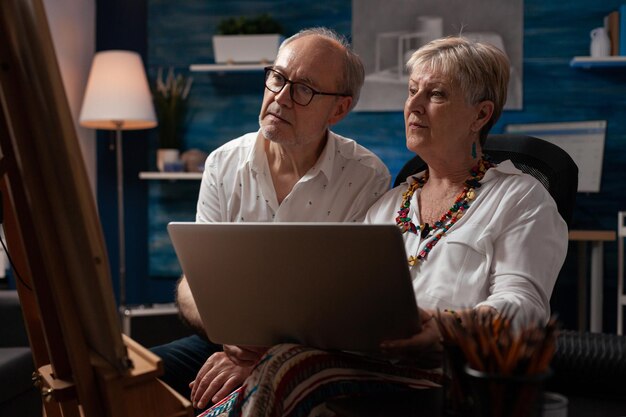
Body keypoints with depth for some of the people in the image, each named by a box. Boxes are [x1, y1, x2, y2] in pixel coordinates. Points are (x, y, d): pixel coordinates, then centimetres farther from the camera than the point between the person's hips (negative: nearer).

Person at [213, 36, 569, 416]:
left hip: (444, 373, -4)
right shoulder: (389, 203, 27)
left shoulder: (521, 197, 9)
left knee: (287, 369, -30)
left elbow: (524, 303, -5)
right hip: (364, 359, 5)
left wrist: (448, 327, -26)